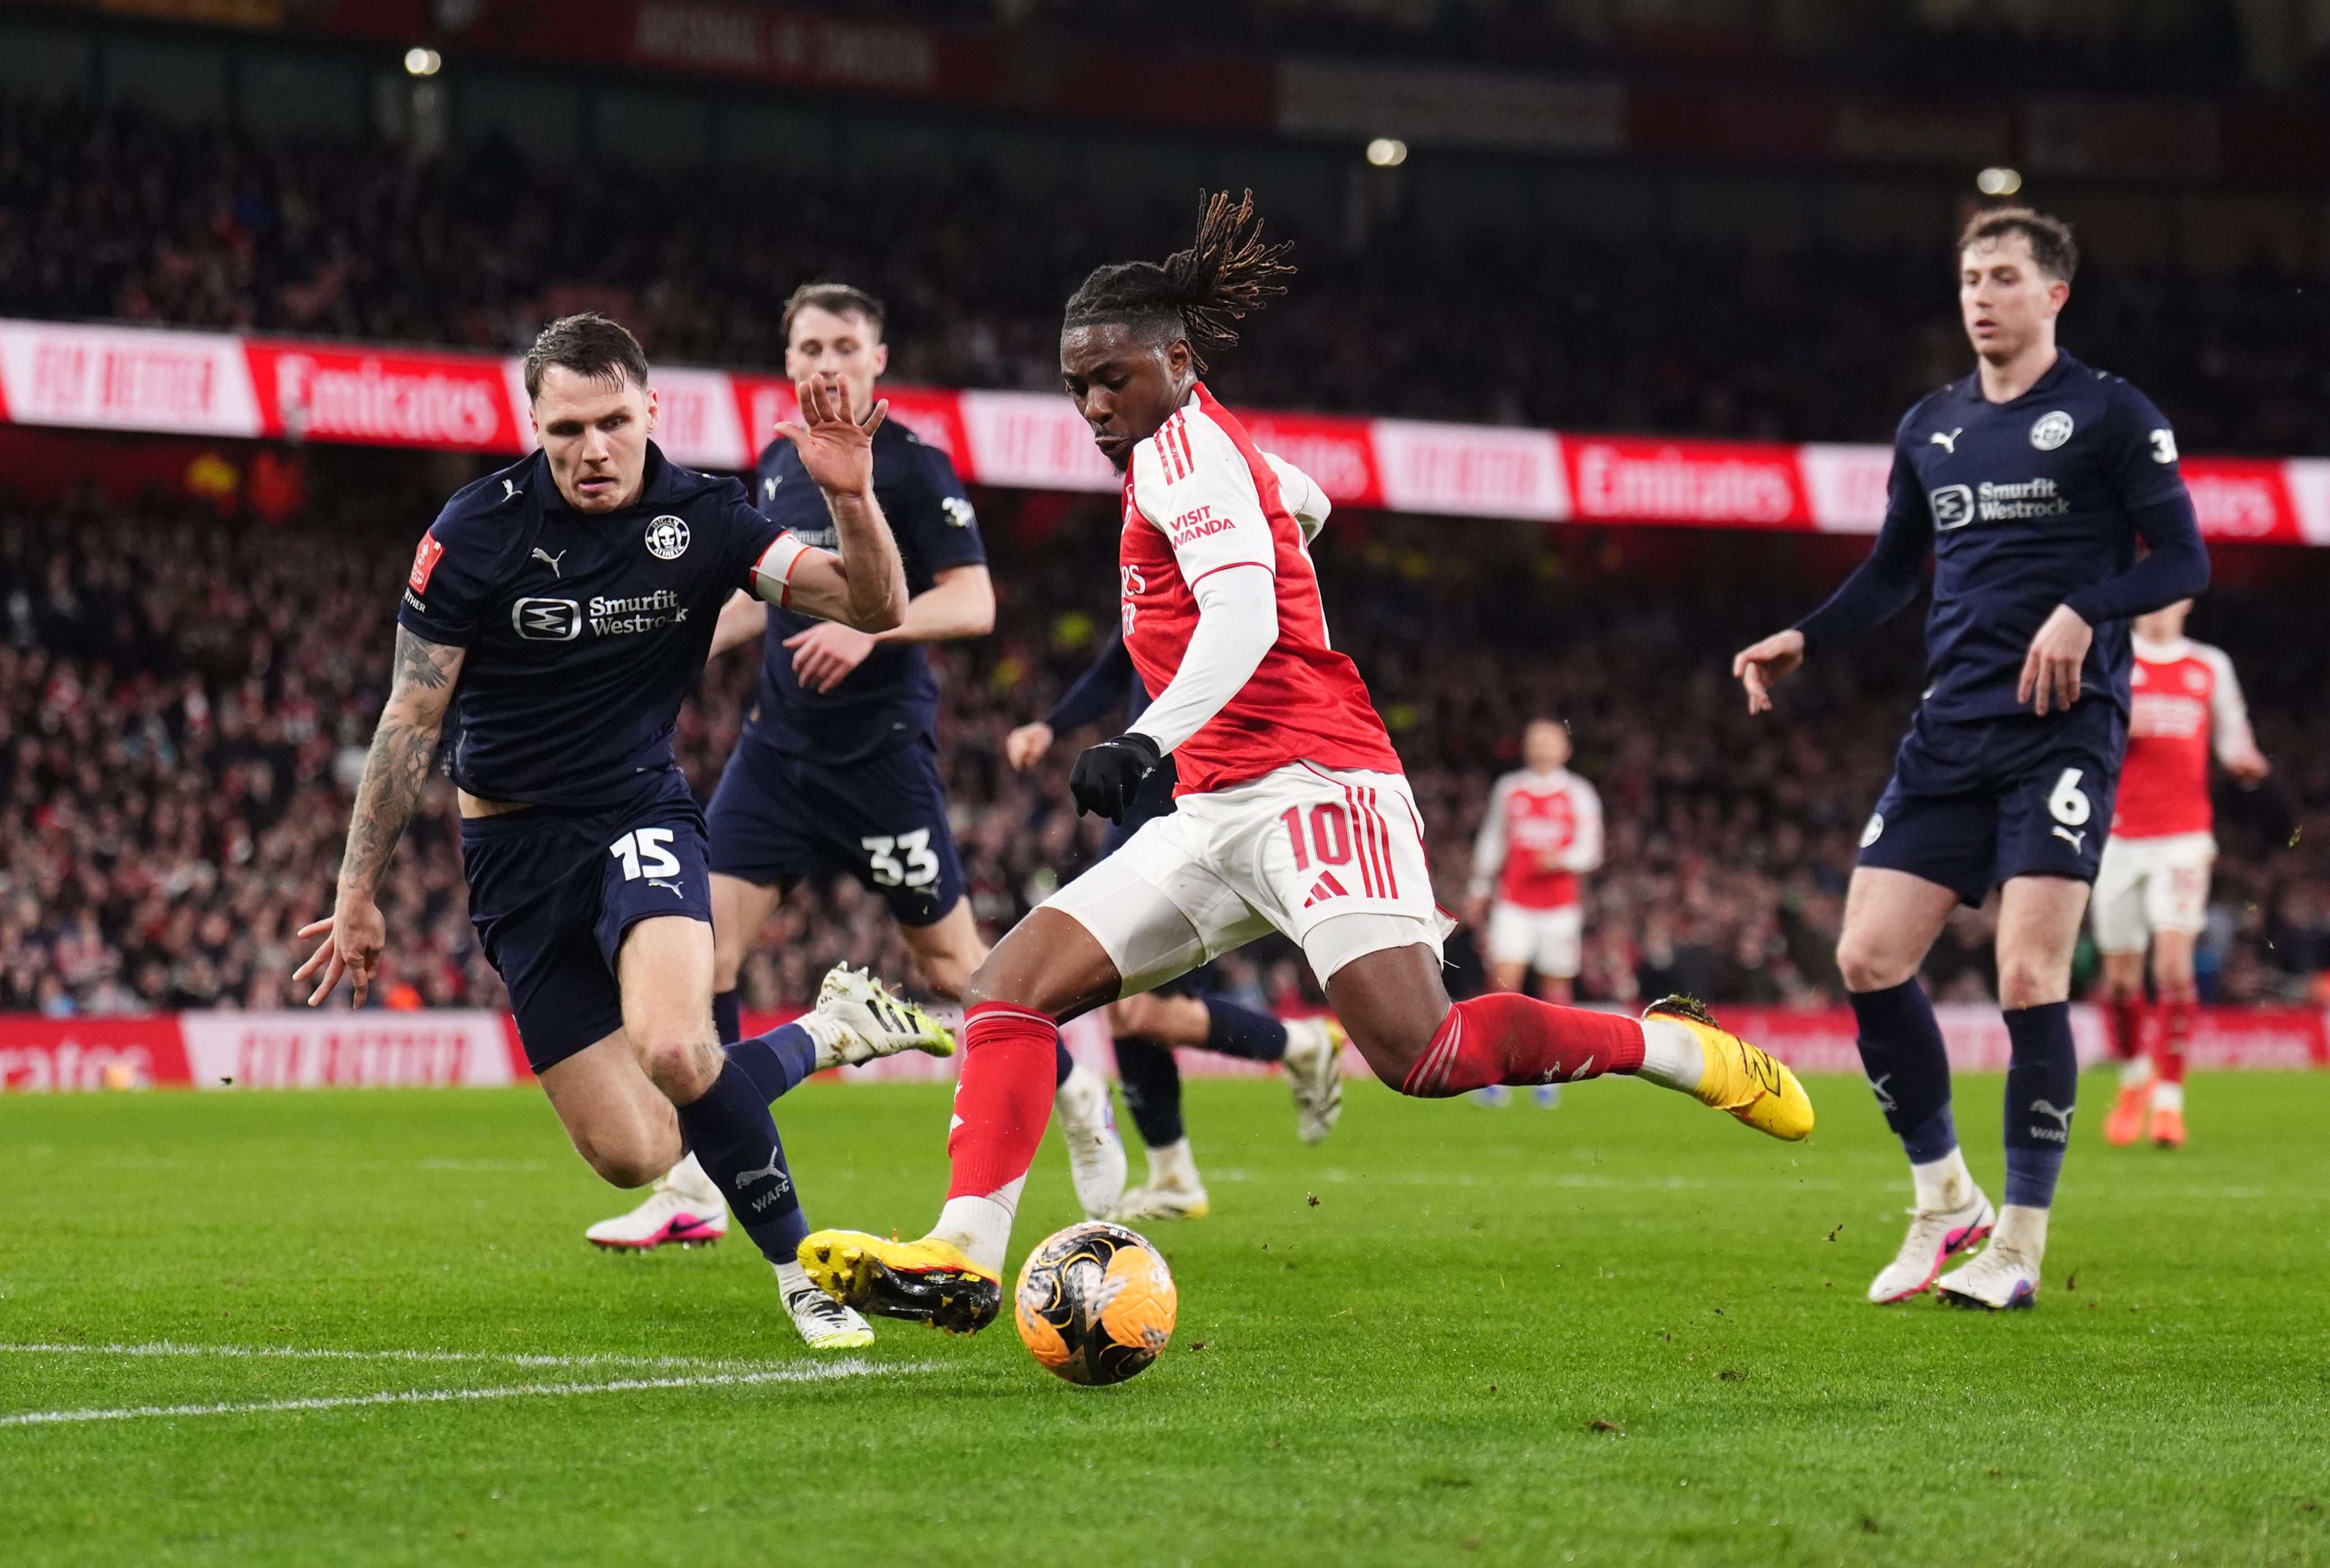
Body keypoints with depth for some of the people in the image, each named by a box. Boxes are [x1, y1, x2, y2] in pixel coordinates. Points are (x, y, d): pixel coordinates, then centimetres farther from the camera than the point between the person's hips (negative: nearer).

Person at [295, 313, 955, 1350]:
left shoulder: (701, 518, -7)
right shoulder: (477, 533, -12)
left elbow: (875, 607, -12)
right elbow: (413, 720, -3)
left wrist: (850, 498, -31)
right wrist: (357, 896, -1)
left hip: (642, 816, -1)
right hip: (514, 846, 1)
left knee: (672, 1049, -32)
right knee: (631, 1155, -6)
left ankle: (803, 1264, -8)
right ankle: (828, 1033, 22)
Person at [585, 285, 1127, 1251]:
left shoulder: (912, 465, -8)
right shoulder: (777, 466, 12)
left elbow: (973, 602, -12)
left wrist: (870, 627, -26)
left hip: (881, 751, -6)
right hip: (778, 746, 6)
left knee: (950, 962, 2)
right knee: (705, 936, -7)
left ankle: (1077, 1100, 29)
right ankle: (694, 1195, -4)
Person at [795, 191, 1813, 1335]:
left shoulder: (1185, 444, -5)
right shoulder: (1193, 454, 22)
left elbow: (1244, 614, -21)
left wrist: (1147, 742, -36)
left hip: (1307, 785, -10)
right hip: (1217, 819, 10)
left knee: (1419, 1051, -24)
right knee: (1009, 991, -4)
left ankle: (1675, 1049, -5)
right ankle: (965, 1257, -15)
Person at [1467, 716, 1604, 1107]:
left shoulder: (1579, 794, 6)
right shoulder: (1508, 790, 11)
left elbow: (1590, 850, 3)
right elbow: (1491, 841, 19)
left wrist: (1562, 859, -16)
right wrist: (1480, 891, 20)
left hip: (1560, 905, 0)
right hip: (1513, 905, 0)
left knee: (1556, 990, 3)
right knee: (1504, 981, -14)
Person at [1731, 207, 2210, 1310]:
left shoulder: (2110, 415, -1)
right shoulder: (1930, 429, 15)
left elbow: (2184, 558, -4)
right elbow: (1893, 573, 25)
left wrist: (2085, 611, -20)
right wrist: (1804, 641, 10)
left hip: (2063, 726, -6)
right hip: (1950, 727, 6)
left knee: (2030, 977, -13)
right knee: (1867, 959, -4)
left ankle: (2020, 1246, -3)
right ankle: (1945, 1201, 13)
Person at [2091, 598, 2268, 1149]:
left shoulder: (2211, 667, 11)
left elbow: (2232, 739, 17)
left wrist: (2244, 761, -5)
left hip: (2183, 838, -1)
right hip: (2118, 836, 1)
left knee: (2174, 958, -16)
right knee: (2120, 974, 3)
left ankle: (2168, 1101, -15)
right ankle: (2134, 1079, 29)